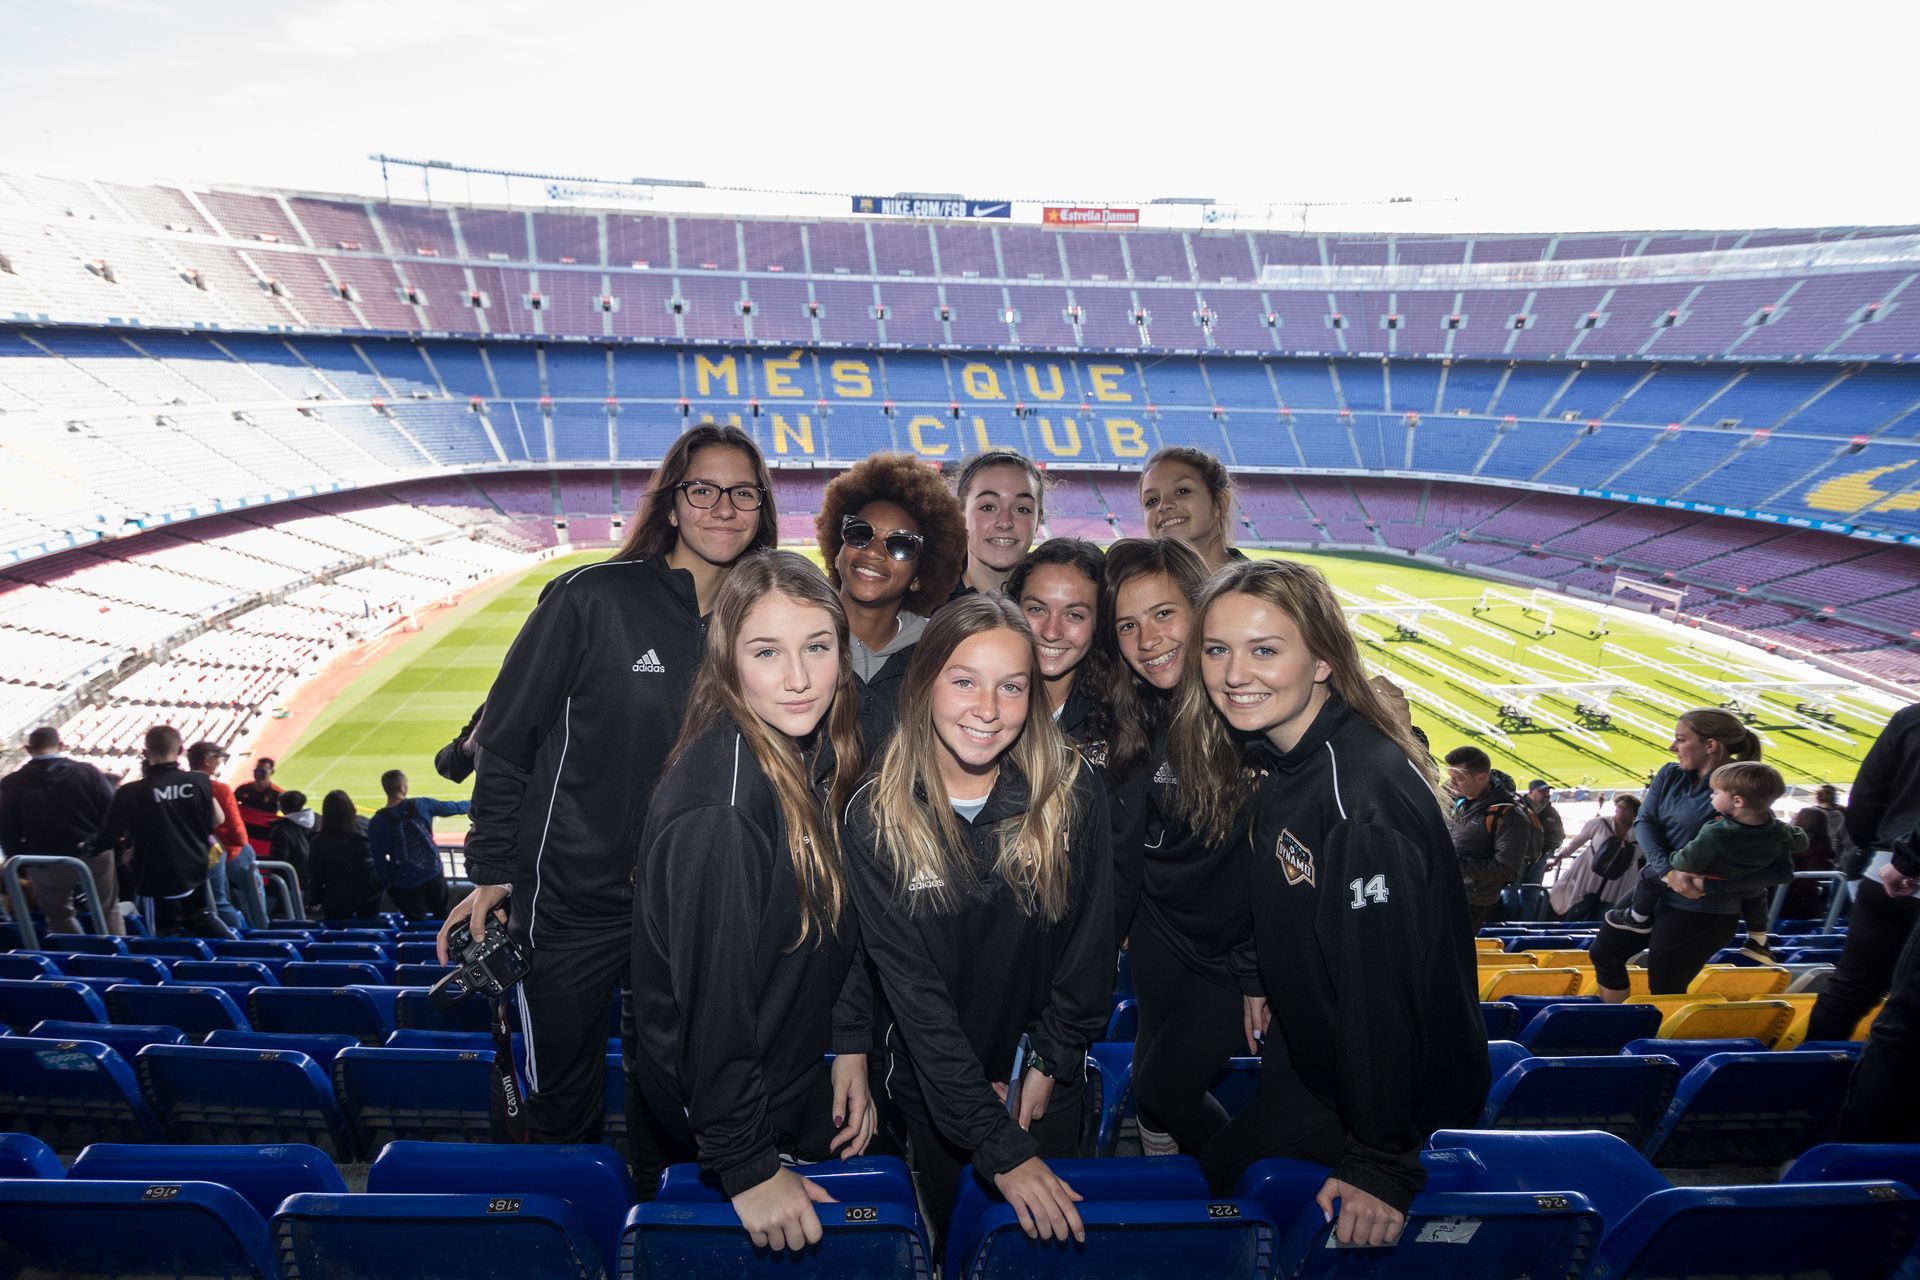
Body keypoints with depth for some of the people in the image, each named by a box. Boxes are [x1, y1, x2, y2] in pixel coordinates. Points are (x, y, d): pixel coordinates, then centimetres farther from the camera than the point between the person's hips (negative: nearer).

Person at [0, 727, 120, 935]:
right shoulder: (87, 773, -14)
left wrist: (20, 860, 11)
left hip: (46, 865, 0)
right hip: (93, 856, 0)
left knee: (59, 918, 20)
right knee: (108, 912, 17)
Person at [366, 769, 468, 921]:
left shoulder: (377, 822, -12)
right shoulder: (421, 805, -9)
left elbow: (378, 859, -7)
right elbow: (451, 807, 9)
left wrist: (387, 884, 6)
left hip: (404, 886, -1)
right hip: (434, 876, 1)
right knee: (443, 920, 22)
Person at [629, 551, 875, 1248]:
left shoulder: (827, 758, -3)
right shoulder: (721, 804, -29)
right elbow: (712, 994, -26)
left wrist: (851, 1045, 1)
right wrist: (748, 1164, -21)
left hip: (797, 1083, 8)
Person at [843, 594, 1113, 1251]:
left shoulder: (1072, 791, -16)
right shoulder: (876, 818, -19)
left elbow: (1091, 939, -5)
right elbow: (912, 988, -21)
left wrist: (1049, 1062, -7)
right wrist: (997, 1145, -24)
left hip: (1049, 1082, 1)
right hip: (935, 1090, -1)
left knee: (1052, 1241, 20)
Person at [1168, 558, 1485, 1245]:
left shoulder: (1362, 792, -34)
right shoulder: (1271, 755, -5)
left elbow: (1384, 985, -32)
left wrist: (1384, 1162, -28)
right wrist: (1257, 979, 18)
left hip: (1400, 1090, -8)